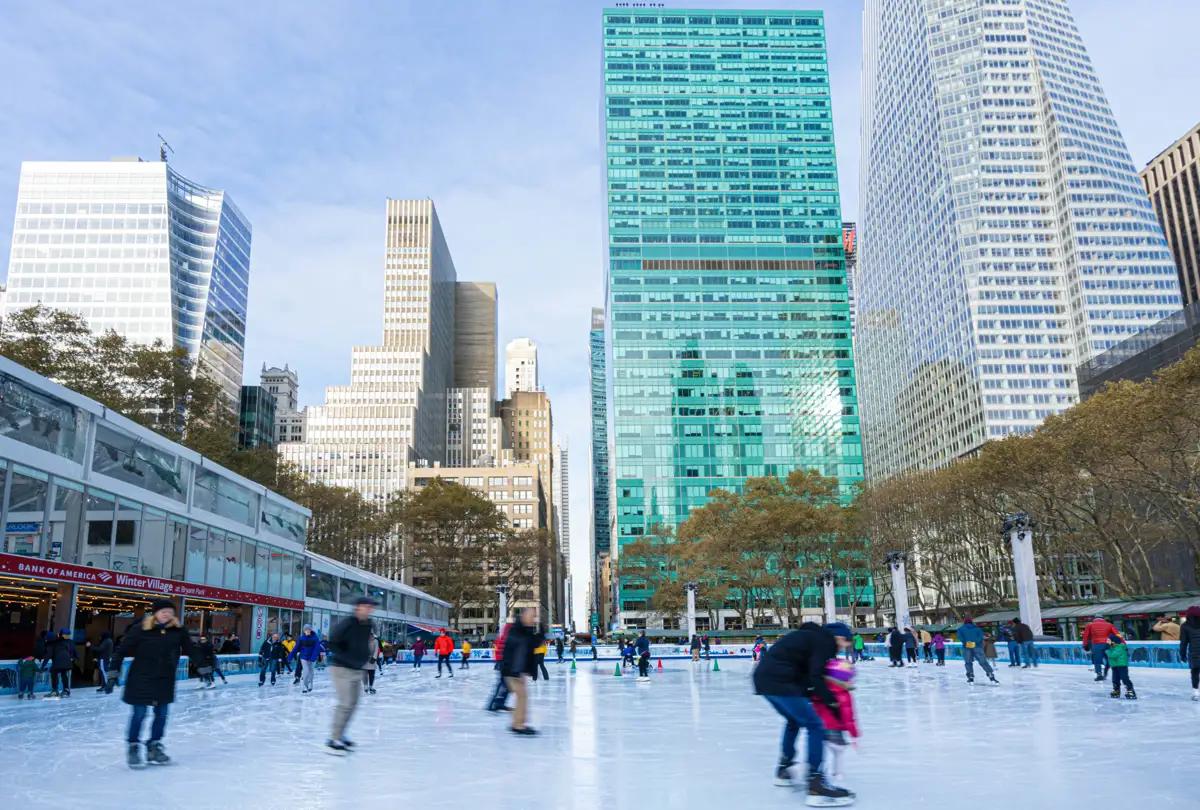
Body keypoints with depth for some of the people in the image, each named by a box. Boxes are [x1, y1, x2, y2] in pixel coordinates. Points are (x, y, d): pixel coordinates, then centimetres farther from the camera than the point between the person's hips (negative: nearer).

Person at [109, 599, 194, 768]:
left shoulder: (178, 631, -4)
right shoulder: (140, 629, -14)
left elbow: (189, 649, 5)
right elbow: (122, 650, -11)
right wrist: (113, 673, -11)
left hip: (165, 679, 4)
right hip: (141, 678, -4)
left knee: (162, 713, 10)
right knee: (139, 714, 2)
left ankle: (154, 746, 27)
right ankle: (133, 748, 20)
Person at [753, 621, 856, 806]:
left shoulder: (814, 636, 25)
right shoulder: (826, 641, -2)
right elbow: (815, 677, -13)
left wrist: (809, 695, 10)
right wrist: (832, 702, -5)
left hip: (765, 676, 10)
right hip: (778, 681, -10)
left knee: (794, 720, 30)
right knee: (815, 726, -4)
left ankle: (783, 770, 39)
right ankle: (816, 785, -7)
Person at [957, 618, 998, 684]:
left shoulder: (961, 629, 19)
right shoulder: (977, 628, 22)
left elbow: (960, 636, -2)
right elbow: (981, 635, 2)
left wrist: (965, 642, -8)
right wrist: (975, 642, -8)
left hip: (967, 647, -1)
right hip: (977, 646, 1)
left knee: (968, 663, 13)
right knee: (983, 662, 0)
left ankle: (971, 677, 4)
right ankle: (992, 677, -9)